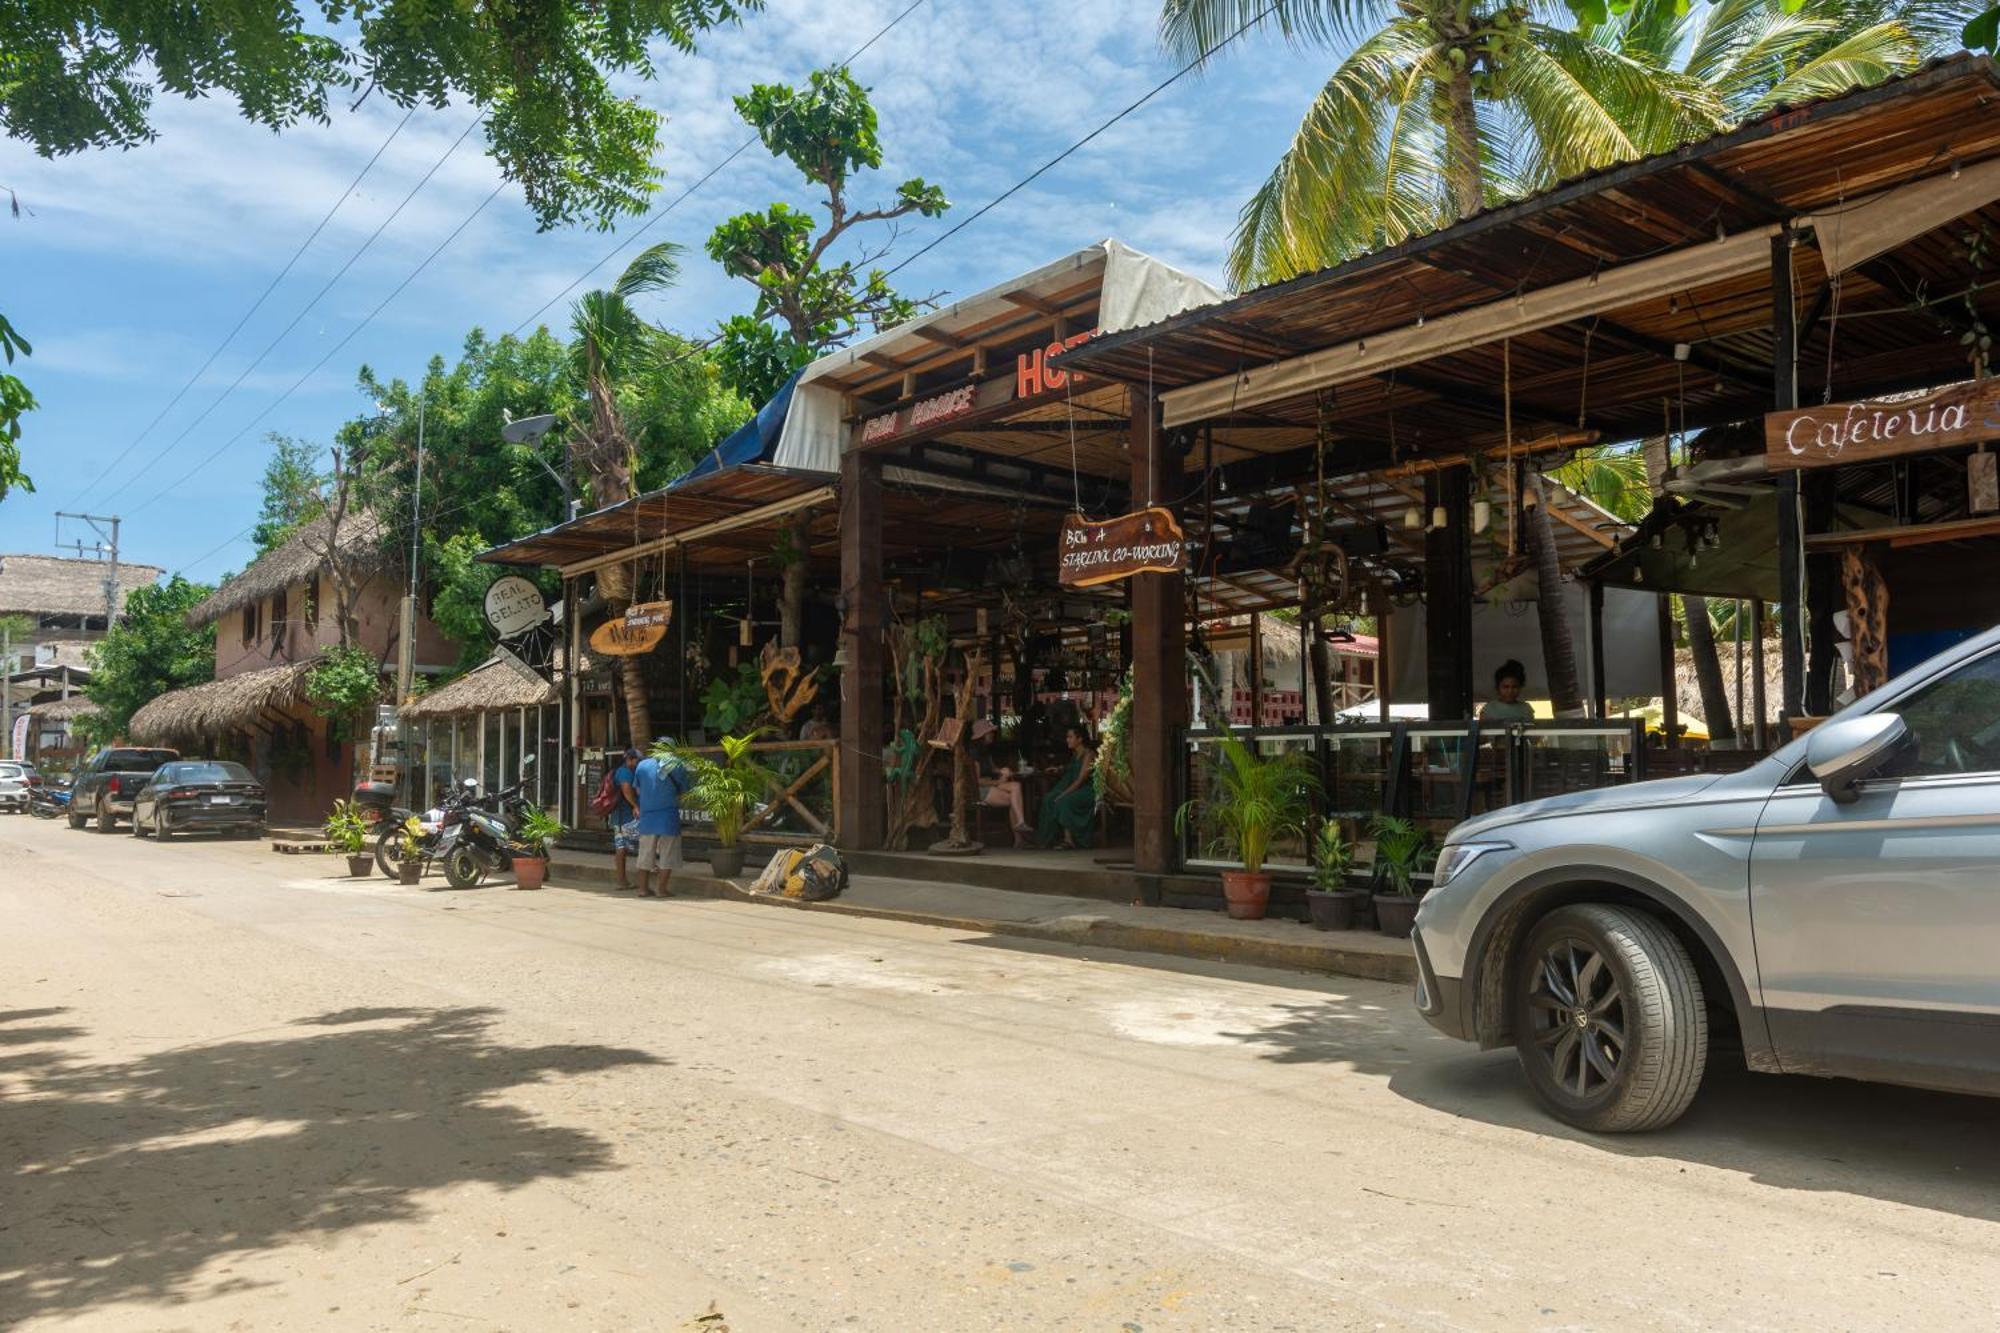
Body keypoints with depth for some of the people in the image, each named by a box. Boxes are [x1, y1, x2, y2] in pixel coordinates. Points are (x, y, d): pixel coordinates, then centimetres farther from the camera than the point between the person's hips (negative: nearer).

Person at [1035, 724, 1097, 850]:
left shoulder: (1088, 754, -11)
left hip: (1088, 791, -8)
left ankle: (1069, 840, -29)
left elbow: (1081, 779, -19)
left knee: (1064, 801, -33)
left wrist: (1063, 794, -22)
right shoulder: (1074, 754, 16)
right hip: (1074, 789, 8)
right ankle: (1053, 837, -18)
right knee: (1049, 799, -14)